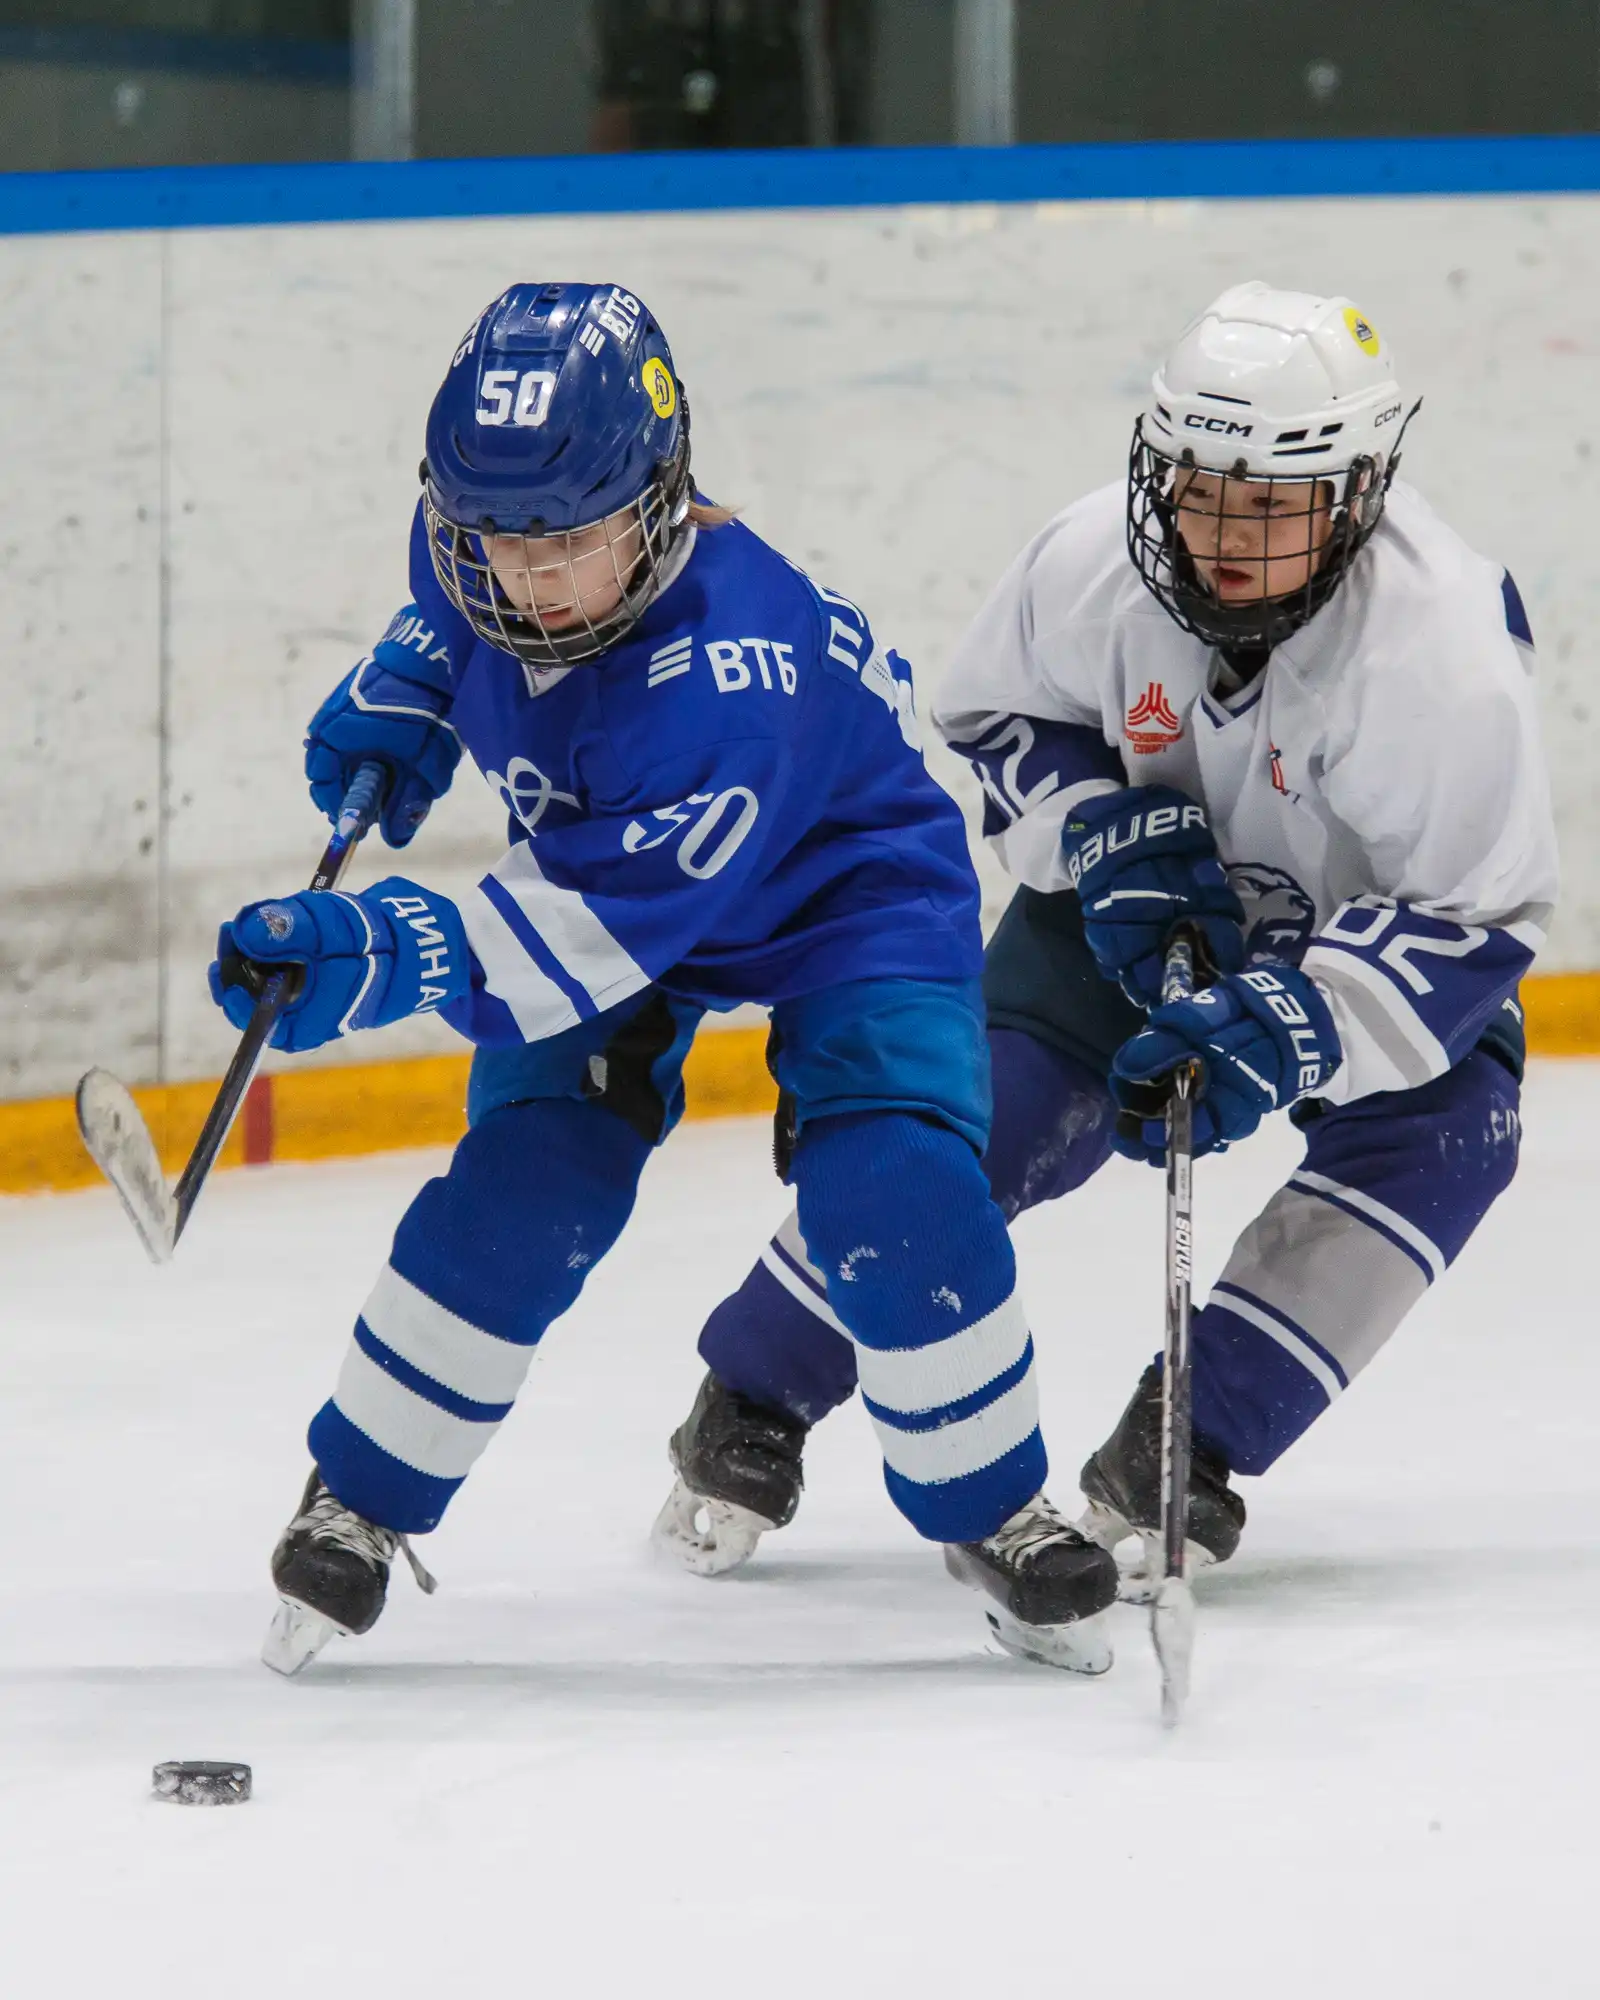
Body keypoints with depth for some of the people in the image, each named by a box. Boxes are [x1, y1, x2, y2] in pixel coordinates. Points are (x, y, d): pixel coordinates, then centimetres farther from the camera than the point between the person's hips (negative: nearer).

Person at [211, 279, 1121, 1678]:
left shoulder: (729, 678, -42)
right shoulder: (479, 561, -21)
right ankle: (358, 1501, 3)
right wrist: (400, 698, 3)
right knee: (520, 1195, -14)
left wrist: (392, 959, -55)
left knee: (894, 1195, -23)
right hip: (606, 884, 5)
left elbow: (610, 920, -47)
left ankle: (989, 1507, 2)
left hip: (845, 897, -5)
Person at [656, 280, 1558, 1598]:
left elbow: (1475, 918, -32)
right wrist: (1112, 838, -23)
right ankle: (750, 1412, 8)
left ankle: (1171, 1458, -16)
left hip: (1371, 914, -2)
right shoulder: (1099, 562, -28)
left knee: (1435, 1132, -25)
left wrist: (1283, 1034, -43)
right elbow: (999, 714, -5)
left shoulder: (1436, 639, -38)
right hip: (1144, 891, 2)